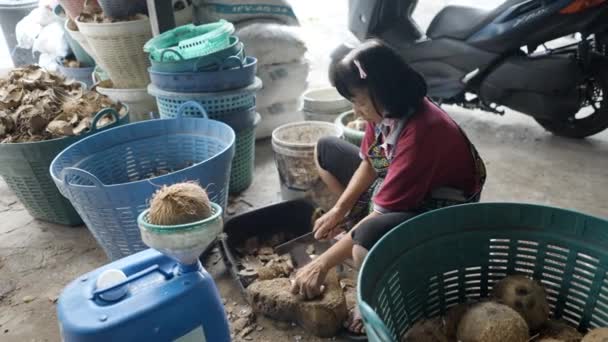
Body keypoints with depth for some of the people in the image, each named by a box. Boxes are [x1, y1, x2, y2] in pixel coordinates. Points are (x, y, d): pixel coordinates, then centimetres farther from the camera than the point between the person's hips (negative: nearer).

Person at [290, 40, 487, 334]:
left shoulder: (420, 133, -36)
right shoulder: (387, 109, -11)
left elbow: (382, 212, -33)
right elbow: (369, 162, 4)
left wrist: (323, 263, -27)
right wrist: (339, 210, -9)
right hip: (398, 186, 9)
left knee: (367, 241, -41)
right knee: (326, 150, 12)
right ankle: (357, 224, 9)